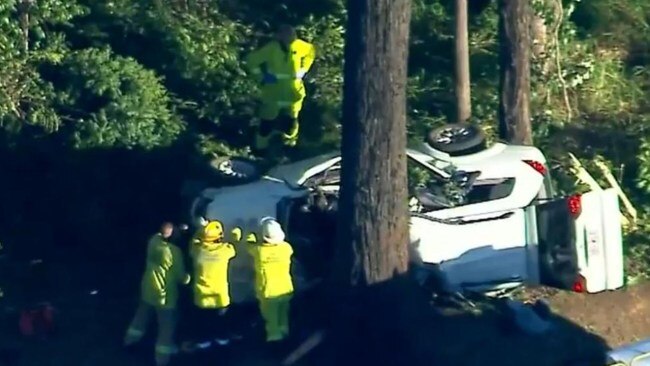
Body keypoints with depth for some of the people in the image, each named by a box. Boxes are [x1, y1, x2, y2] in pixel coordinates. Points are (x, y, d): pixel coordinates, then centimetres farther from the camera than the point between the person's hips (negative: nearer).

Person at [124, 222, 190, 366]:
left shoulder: (154, 241, -12)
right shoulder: (174, 251, -26)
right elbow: (180, 276, -17)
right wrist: (187, 278, 3)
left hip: (148, 288, 6)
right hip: (165, 294, -6)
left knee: (142, 315, 29)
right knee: (167, 326, 9)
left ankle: (130, 339, 47)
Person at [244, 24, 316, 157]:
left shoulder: (299, 46, -12)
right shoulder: (271, 48, -22)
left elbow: (311, 51, 11)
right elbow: (251, 60, -15)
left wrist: (303, 70, 5)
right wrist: (262, 77, -15)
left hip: (293, 91, 3)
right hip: (273, 92, -3)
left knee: (291, 119, 17)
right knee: (267, 120, 8)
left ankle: (290, 142, 40)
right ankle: (261, 147, 25)